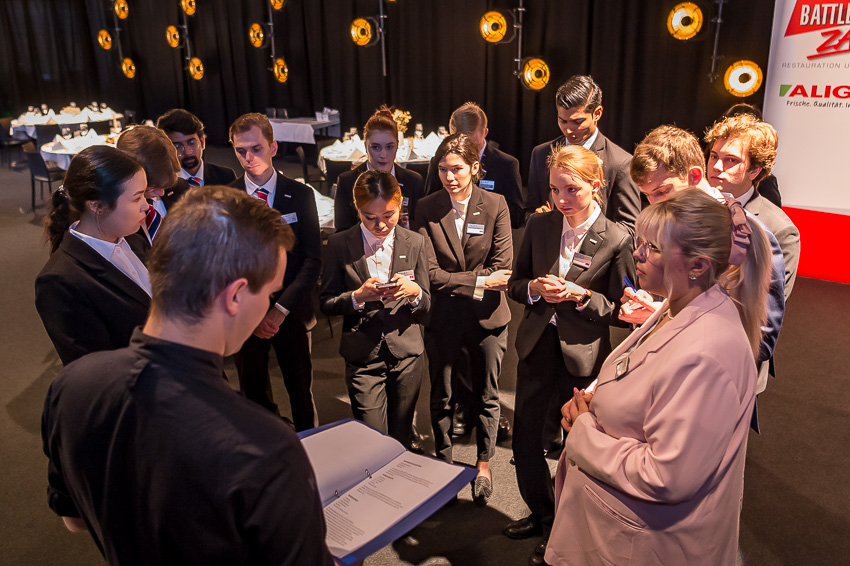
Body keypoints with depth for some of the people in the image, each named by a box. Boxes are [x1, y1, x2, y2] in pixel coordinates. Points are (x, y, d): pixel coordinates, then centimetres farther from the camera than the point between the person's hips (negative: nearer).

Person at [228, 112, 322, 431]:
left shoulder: (301, 196, -2)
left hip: (292, 314, 0)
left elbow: (313, 260, -5)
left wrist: (280, 309, -12)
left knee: (301, 393, 12)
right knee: (254, 394, 13)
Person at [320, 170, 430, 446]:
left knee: (401, 441, 14)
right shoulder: (339, 244, -4)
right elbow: (326, 303, 0)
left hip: (406, 353, 2)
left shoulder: (415, 243, 1)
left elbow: (426, 305, 4)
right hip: (363, 358, -1)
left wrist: (414, 292, -18)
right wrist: (358, 297, -19)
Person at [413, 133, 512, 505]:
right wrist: (478, 282, -17)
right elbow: (431, 272, -12)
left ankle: (483, 465, 36)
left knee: (486, 397, 13)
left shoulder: (496, 205, -5)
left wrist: (456, 282, -12)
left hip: (486, 317, 0)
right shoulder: (427, 209, -6)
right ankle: (443, 462, 38)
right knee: (441, 397, 15)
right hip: (443, 317, 0)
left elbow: (502, 269, -8)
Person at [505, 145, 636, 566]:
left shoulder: (616, 239, -12)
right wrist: (534, 288, -15)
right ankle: (542, 514, 41)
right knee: (524, 436, 14)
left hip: (582, 354, -4)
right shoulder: (539, 226, -1)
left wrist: (582, 296, -22)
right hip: (537, 345, 4)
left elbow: (622, 311, -6)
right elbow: (515, 284, 7)